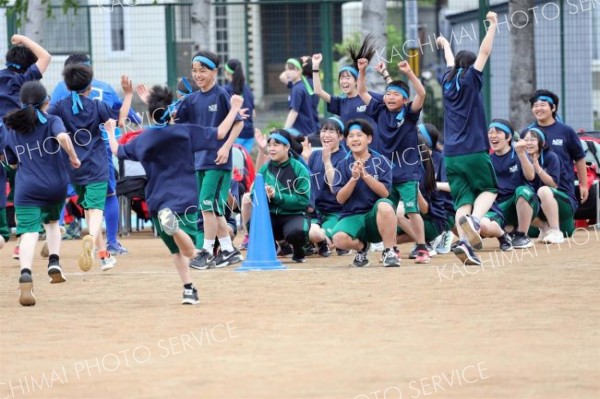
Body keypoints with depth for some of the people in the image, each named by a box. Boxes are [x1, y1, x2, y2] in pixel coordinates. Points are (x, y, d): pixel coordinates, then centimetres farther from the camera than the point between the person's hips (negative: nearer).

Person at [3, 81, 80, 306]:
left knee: (29, 232, -14)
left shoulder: (12, 130, 11)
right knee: (52, 222, 29)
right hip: (56, 187, 0)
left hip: (26, 191, 0)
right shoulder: (52, 121, 1)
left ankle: (26, 275, -38)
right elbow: (63, 137, -21)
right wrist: (73, 158, -8)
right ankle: (54, 262, 11)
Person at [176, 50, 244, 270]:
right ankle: (229, 250, 19)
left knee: (208, 205, -9)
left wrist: (226, 147, -17)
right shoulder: (192, 99, 10)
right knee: (212, 208, 10)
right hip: (200, 159, 7)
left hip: (218, 160, -7)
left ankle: (206, 252, -2)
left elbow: (238, 123, -8)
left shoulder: (221, 95, -8)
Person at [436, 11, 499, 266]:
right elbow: (484, 53, -3)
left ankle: (464, 240, -21)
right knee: (489, 189, 11)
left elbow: (450, 63, 33)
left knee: (463, 199, 2)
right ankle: (474, 219, -20)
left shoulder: (448, 82, 12)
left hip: (450, 156, 4)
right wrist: (492, 26, 5)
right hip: (474, 152, -4)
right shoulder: (470, 80, -1)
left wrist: (446, 45, 52)